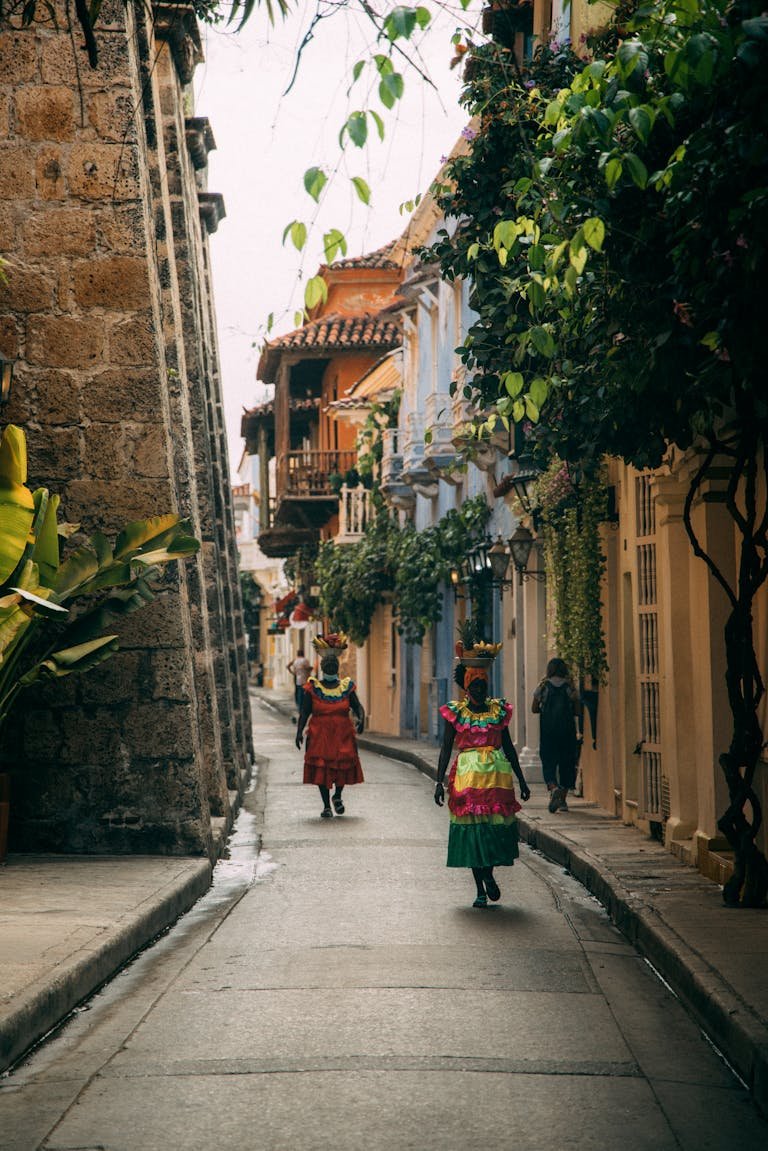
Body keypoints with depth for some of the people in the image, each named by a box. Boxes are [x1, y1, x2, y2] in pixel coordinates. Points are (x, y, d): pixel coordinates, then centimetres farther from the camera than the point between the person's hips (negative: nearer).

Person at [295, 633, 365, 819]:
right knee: (321, 767, -2)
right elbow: (304, 712, 0)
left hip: (343, 735, 1)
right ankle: (326, 806, 10)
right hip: (320, 735, -1)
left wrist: (360, 719, -17)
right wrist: (299, 731, -11)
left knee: (343, 766, -4)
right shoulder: (313, 687, 0)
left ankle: (338, 796, 25)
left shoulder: (346, 687, 4)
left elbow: (358, 707, 4)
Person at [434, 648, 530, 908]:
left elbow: (508, 746, 13)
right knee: (472, 829, -1)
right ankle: (480, 889, 9)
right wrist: (440, 781, -6)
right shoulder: (455, 712, 2)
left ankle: (488, 875, 22)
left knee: (496, 825, -4)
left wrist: (521, 780, 12)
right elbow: (446, 748, 2)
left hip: (497, 773, 2)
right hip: (467, 775, -2)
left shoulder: (498, 710, 8)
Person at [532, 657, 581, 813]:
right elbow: (577, 711, 1)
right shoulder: (569, 687, 1)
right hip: (567, 730, 1)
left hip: (548, 731, -1)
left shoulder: (543, 687, 0)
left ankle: (553, 788, -25)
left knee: (548, 763, 3)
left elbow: (534, 709, 4)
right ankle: (563, 799, 10)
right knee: (567, 764, 10)